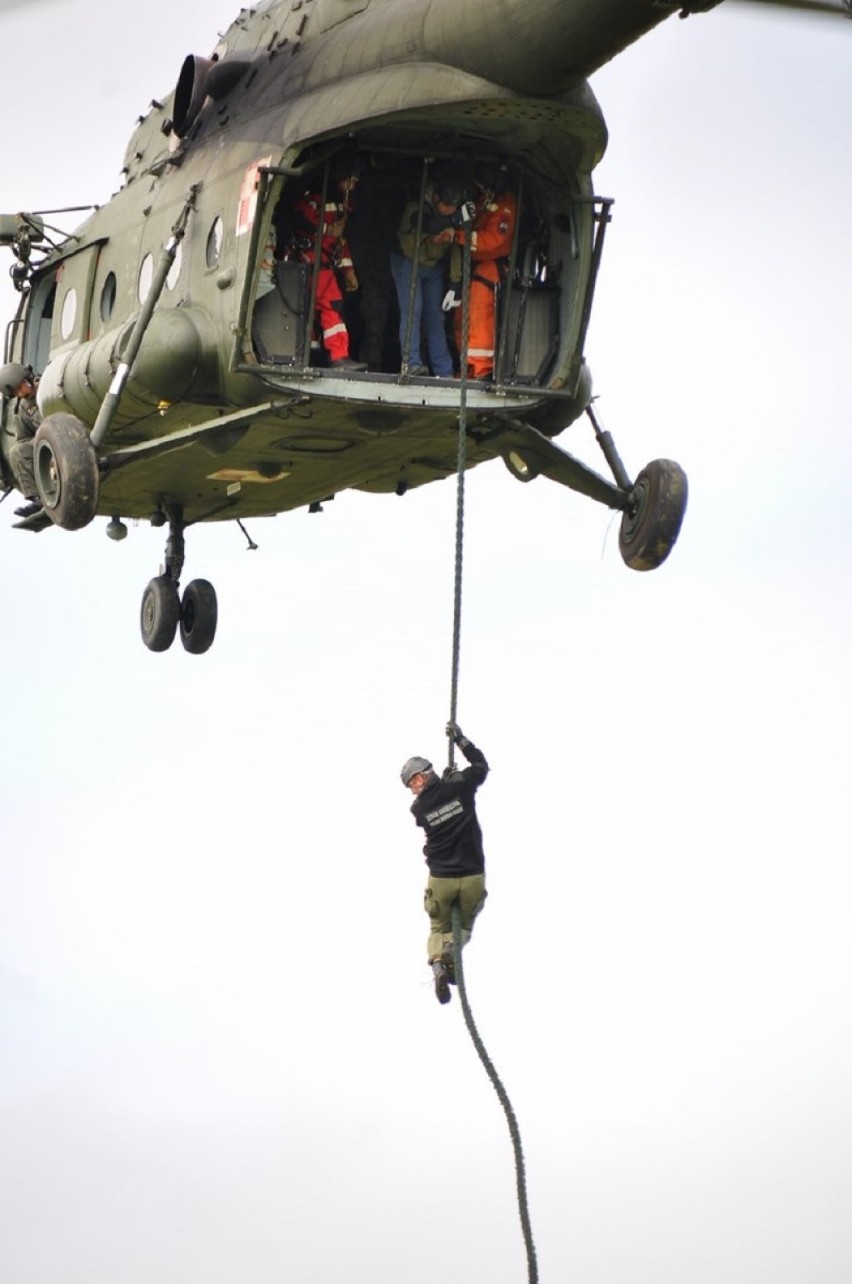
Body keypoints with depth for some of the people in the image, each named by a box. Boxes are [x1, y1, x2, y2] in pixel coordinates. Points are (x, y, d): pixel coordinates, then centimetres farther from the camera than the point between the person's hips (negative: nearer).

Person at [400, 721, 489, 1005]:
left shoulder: (418, 808, -7)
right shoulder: (459, 787, -7)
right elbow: (481, 765, 10)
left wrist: (444, 780, 18)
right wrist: (461, 740, 17)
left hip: (440, 879, -1)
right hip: (473, 877, 1)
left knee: (439, 928, 19)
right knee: (463, 927, 19)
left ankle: (438, 962, -11)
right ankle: (451, 949, -15)